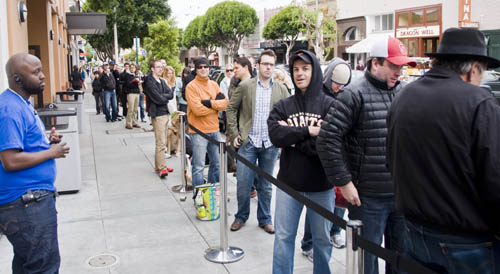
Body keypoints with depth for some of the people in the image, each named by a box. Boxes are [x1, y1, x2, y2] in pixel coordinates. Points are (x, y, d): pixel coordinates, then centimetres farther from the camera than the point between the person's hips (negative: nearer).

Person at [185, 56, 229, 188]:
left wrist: (210, 103, -16)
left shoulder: (214, 84, 11)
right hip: (199, 131, -6)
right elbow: (197, 110, -18)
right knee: (199, 167, -3)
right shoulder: (191, 86, -8)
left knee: (216, 164, 16)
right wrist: (217, 105, -7)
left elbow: (225, 102, -1)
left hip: (214, 130, 7)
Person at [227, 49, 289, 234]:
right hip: (248, 142, -1)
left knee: (266, 185, 13)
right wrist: (234, 133, -1)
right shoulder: (245, 86, -1)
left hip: (270, 144, 2)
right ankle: (241, 216, 25)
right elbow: (231, 108, 5)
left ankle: (265, 219, 27)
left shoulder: (281, 89, 4)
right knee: (243, 183, 3)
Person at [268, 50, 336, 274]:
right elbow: (275, 135, -14)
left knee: (322, 239, 14)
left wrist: (293, 137, -15)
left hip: (321, 186, -1)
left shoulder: (329, 105, -6)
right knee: (283, 237, 11)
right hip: (288, 182, 2)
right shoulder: (283, 106, 2)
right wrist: (308, 132, -18)